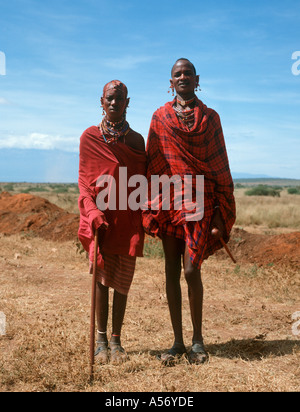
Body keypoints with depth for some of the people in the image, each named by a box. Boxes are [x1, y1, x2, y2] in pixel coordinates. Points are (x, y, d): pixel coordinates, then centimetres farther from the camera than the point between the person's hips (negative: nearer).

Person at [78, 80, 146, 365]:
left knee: (122, 281, 4)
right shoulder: (89, 137, 6)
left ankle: (116, 340, 16)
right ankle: (101, 339, 10)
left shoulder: (136, 140, 10)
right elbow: (84, 180, 3)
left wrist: (142, 222, 1)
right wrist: (93, 212, -12)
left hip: (128, 218, 1)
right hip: (100, 216, -1)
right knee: (102, 277, -3)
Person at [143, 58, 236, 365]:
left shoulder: (210, 118, 6)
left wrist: (221, 211, -2)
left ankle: (197, 339, 10)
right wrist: (150, 206, 2)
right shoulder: (160, 117, 8)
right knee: (171, 270, 4)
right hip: (169, 199, 2)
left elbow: (220, 166, 5)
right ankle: (178, 341, 15)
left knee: (191, 269, -10)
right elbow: (152, 163, 8)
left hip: (199, 200, -2)